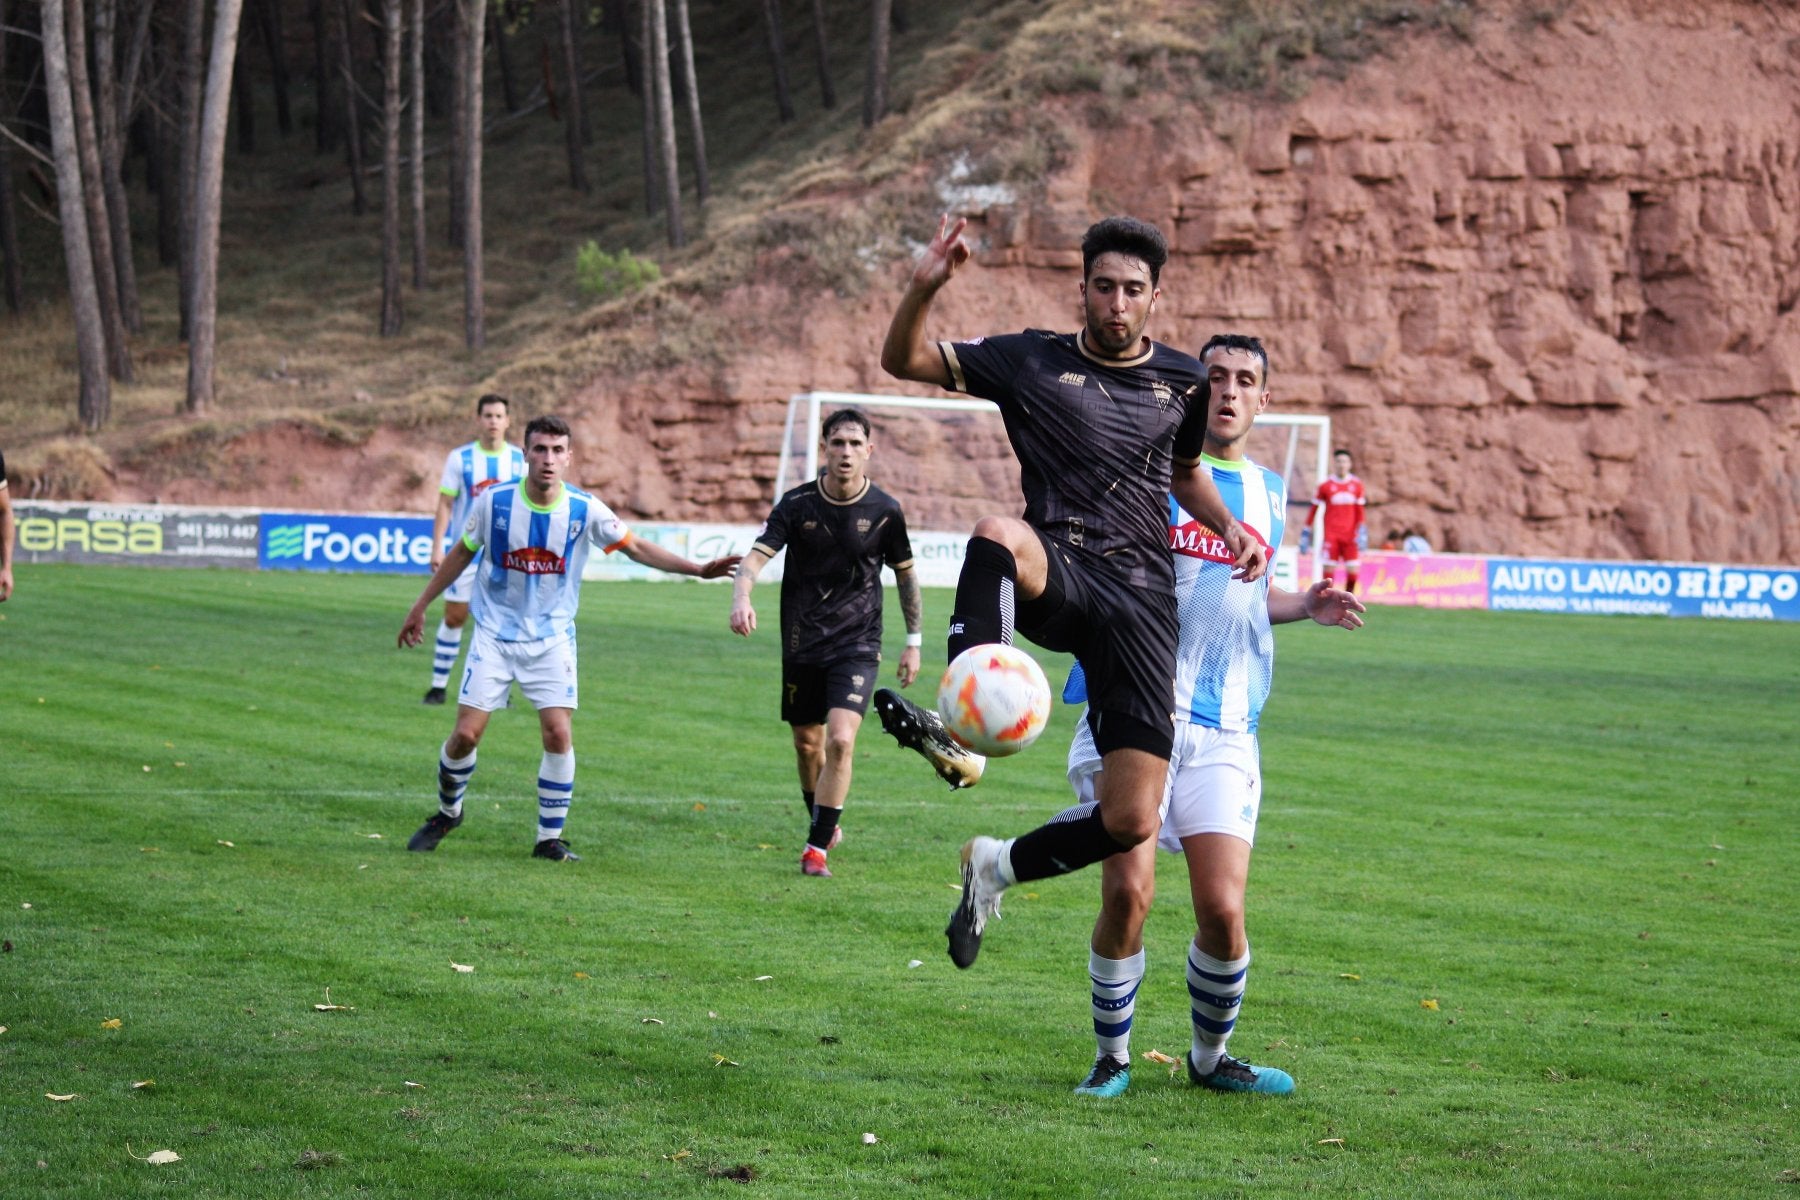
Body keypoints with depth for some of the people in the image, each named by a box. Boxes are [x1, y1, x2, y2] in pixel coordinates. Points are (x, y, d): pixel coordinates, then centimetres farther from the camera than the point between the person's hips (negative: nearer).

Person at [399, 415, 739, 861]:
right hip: (495, 634, 0)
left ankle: (550, 838, 3)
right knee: (466, 733, -5)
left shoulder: (585, 510, -10)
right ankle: (448, 812, 23)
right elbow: (462, 553, 6)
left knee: (558, 733, -12)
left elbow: (636, 548, 1)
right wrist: (420, 605, 11)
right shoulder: (494, 501, -10)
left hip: (551, 638, 0)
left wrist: (698, 569, -7)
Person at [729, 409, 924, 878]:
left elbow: (905, 574, 9)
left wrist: (913, 641, 11)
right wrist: (741, 599, -36)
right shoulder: (798, 504, -7)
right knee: (807, 745, 12)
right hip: (802, 642, 2)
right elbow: (757, 556, -15)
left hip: (858, 645, -2)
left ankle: (817, 846, -8)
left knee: (841, 740, -18)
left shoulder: (885, 511, -6)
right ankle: (824, 825, 37)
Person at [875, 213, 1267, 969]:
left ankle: (996, 868, 20)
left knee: (1131, 823, -9)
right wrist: (925, 287, -14)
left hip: (1140, 595, 2)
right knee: (999, 534, -42)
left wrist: (1230, 526, 13)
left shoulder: (1182, 382, 14)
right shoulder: (1032, 362, 6)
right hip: (1057, 580, -2)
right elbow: (903, 361, 4)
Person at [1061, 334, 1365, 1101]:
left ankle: (1210, 1058, 19)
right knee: (1128, 892, -13)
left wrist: (1306, 606, 13)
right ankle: (1111, 1057, 9)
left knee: (1223, 911, -6)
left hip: (1222, 731, 4)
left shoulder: (1269, 494, 16)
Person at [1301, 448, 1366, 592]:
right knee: (1329, 569, -8)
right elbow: (1314, 508, 7)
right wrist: (1306, 531, 5)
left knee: (1353, 571, -5)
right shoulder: (1325, 485, 1)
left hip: (1350, 535, 2)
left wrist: (1362, 530, 4)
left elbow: (1360, 510, 13)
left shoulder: (1357, 485, 8)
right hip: (1331, 535, -2)